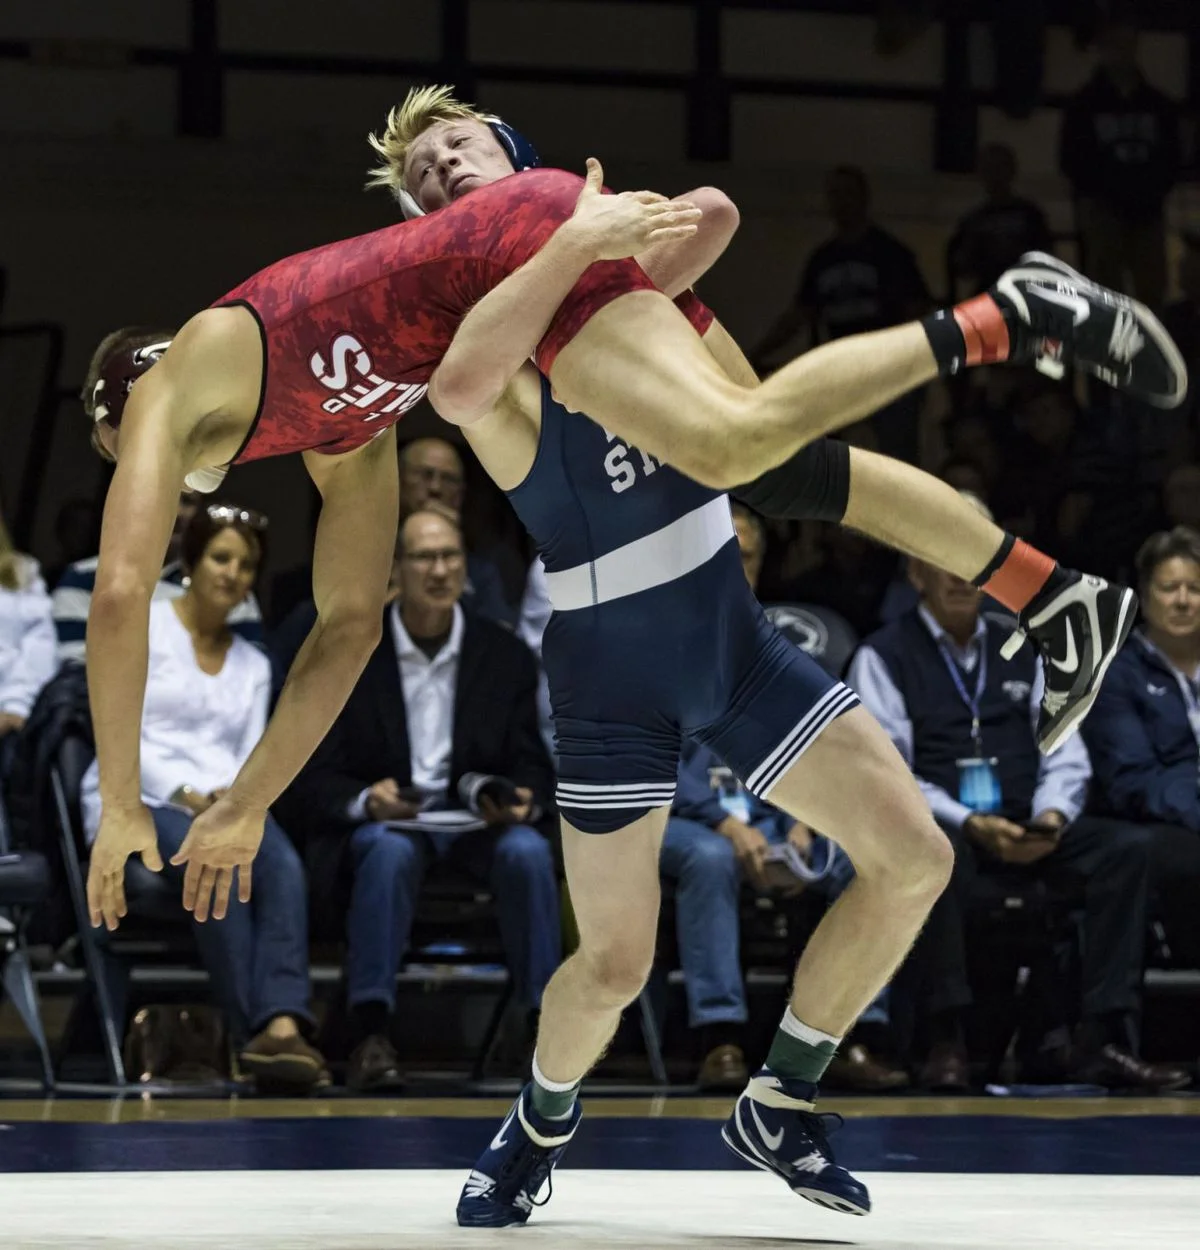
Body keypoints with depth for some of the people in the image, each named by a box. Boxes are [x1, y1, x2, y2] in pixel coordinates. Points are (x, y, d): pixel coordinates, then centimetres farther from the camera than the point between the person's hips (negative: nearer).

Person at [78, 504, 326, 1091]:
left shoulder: (253, 664, 23)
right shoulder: (141, 624, 7)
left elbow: (253, 760, 12)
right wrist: (183, 795, -17)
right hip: (137, 800, -4)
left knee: (282, 863, -33)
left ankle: (282, 1026, -51)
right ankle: (253, 1032, -41)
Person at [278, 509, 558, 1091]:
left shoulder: (505, 655, 6)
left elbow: (534, 768, 9)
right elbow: (312, 779, -2)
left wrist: (522, 799, -16)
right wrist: (367, 800, -24)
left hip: (476, 820, 2)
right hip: (378, 820, -2)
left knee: (527, 851, -31)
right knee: (391, 851, -37)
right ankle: (370, 1033, -39)